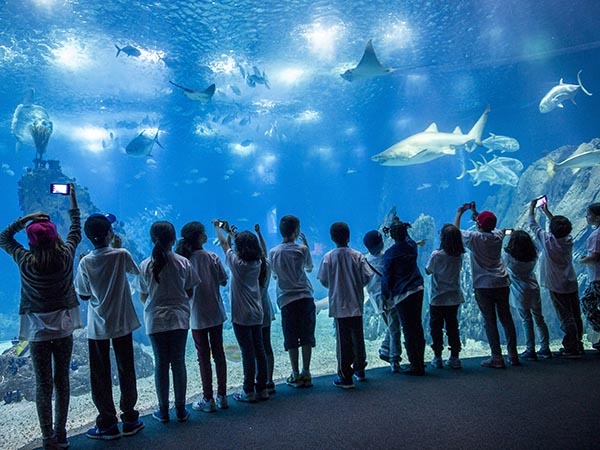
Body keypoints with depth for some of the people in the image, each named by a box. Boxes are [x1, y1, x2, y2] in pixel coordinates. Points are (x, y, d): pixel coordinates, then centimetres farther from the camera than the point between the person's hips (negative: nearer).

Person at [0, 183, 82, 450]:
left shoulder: (25, 261, -11)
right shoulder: (66, 257, -9)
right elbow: (76, 231, 9)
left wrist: (25, 218, 1)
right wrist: (73, 199, 17)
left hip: (38, 329, -1)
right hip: (64, 327, 1)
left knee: (43, 384, 5)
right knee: (62, 380, 11)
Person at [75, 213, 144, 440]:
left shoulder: (85, 262, -10)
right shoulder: (121, 255, -13)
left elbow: (83, 295, 0)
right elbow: (135, 271, 8)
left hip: (97, 327, 0)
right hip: (122, 323, 0)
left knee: (100, 376, 11)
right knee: (126, 371, 13)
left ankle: (108, 424, 17)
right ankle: (130, 419, 22)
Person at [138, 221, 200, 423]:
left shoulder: (145, 265, -6)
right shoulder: (183, 262, -6)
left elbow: (142, 297, 1)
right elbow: (190, 292, 0)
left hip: (155, 320, 0)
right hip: (179, 318, 0)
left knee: (161, 365, 10)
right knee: (178, 363, 10)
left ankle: (163, 411, 20)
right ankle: (181, 410, 18)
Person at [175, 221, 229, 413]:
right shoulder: (212, 257, -8)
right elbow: (223, 281, -1)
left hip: (196, 316, -1)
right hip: (216, 313, 1)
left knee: (203, 357, 9)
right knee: (218, 354, 13)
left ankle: (208, 400, 15)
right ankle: (222, 397, 21)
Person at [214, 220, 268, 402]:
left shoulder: (237, 263, -13)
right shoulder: (257, 263, 2)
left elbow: (224, 244, 1)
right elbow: (245, 243, 17)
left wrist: (218, 228, 17)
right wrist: (229, 230, 28)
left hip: (241, 316, -6)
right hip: (257, 314, 6)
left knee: (248, 353, -1)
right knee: (259, 350, 10)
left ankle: (249, 392, 8)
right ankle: (262, 389, 19)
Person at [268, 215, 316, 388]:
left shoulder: (273, 252, -1)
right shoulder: (302, 249, -6)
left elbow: (274, 275, 10)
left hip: (286, 300, 1)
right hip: (305, 297, -1)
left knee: (291, 341, 8)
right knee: (306, 338, 9)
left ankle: (296, 376, 13)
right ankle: (306, 373, 15)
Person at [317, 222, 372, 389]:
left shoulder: (328, 257, -8)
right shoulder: (357, 256, -4)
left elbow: (323, 281, -5)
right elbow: (366, 277, -5)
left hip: (338, 305, -2)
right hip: (356, 305, 2)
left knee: (343, 340, 3)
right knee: (358, 338, 16)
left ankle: (345, 377, 6)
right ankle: (359, 370, 30)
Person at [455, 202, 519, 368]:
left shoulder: (474, 238, -11)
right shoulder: (498, 235, 2)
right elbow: (489, 227, 26)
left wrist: (459, 213, 19)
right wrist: (475, 212, 30)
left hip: (483, 286, -5)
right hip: (502, 284, 5)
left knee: (490, 321, 0)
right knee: (506, 319, 11)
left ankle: (497, 358, 1)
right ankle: (513, 355, 16)